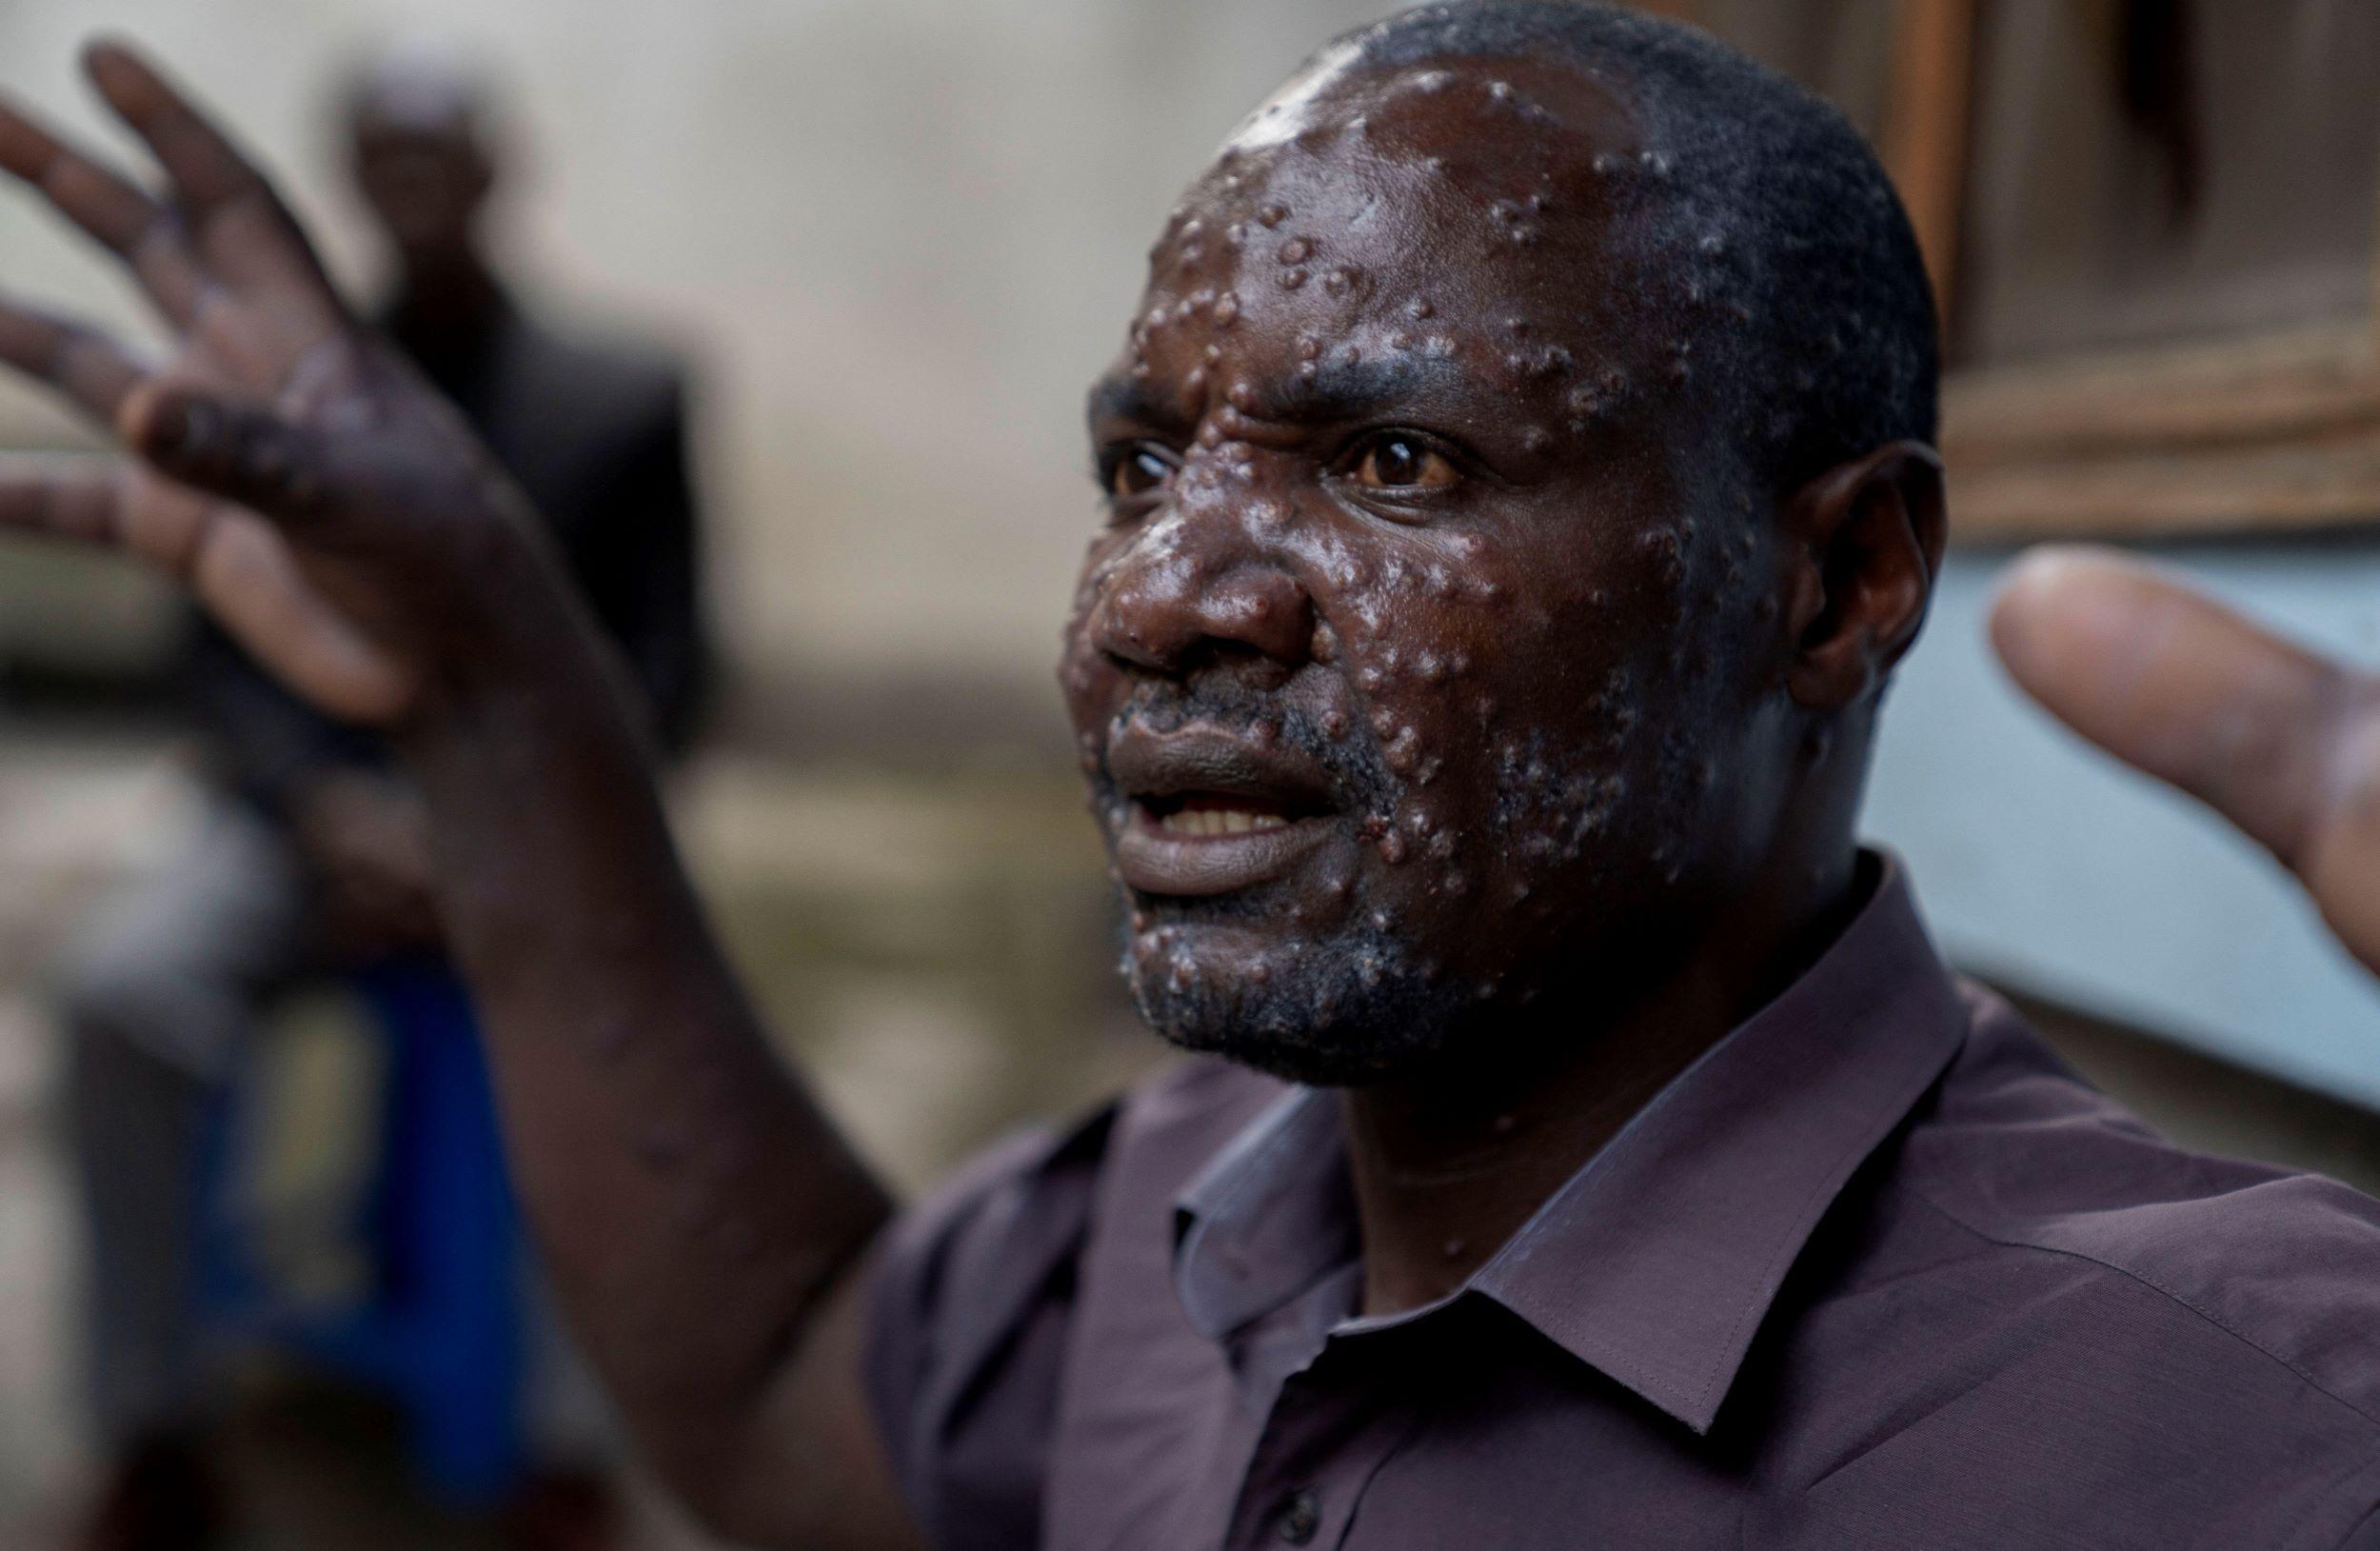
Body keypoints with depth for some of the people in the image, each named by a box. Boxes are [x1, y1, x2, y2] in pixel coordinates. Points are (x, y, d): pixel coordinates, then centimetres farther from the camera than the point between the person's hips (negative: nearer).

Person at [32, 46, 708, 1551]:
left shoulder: (621, 398, 5)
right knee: (122, 988, -28)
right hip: (320, 805, 2)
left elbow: (661, 673, 2)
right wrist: (329, 806, -14)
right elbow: (231, 652, 6)